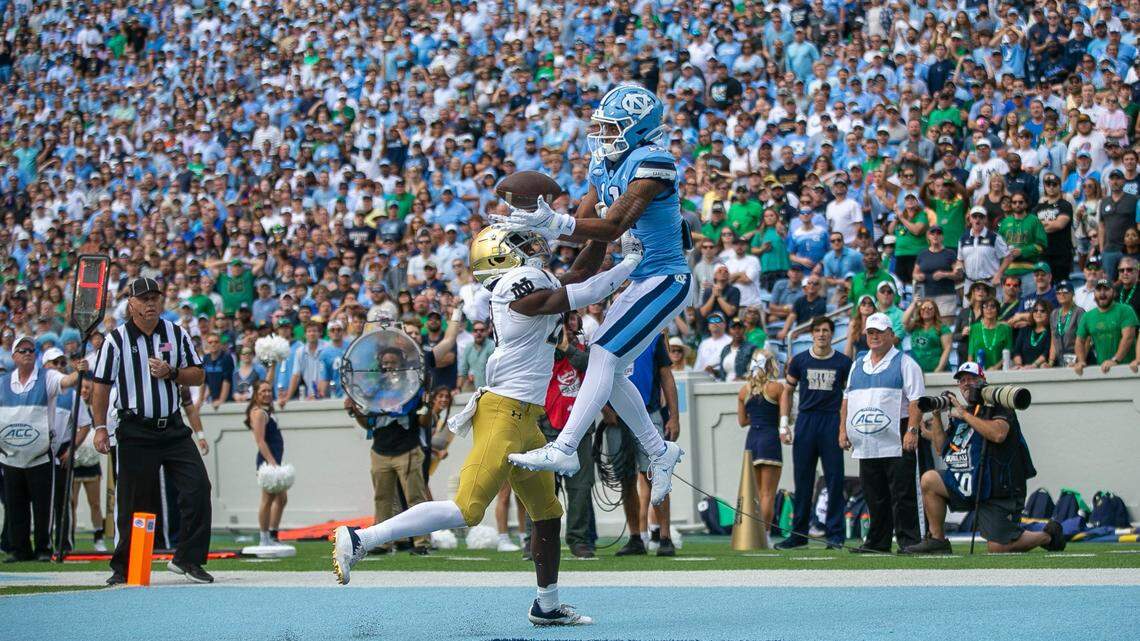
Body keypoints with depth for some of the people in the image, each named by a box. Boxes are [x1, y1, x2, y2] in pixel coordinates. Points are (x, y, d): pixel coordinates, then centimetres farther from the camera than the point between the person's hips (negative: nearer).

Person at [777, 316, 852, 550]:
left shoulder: (843, 362, 4)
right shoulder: (800, 361, 7)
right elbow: (787, 392, 13)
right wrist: (784, 425, 5)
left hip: (832, 422, -1)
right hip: (805, 420, 1)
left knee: (835, 480, -3)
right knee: (802, 480, 5)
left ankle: (835, 533, 2)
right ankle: (799, 533, 11)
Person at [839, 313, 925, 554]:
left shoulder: (904, 363, 0)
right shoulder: (858, 364, 20)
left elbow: (916, 400, -8)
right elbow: (847, 399, 23)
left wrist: (912, 430, -18)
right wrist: (843, 429, 12)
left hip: (897, 443, -6)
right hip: (866, 444, 6)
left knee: (902, 495, -8)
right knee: (875, 497, 8)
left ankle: (908, 540, -7)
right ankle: (878, 541, 14)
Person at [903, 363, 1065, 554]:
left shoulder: (997, 407, -7)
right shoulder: (960, 412, 15)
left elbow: (998, 434, -28)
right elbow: (942, 449, 12)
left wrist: (964, 414, -20)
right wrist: (936, 417, 0)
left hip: (999, 491, -7)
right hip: (972, 485, 7)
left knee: (998, 548, -12)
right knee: (929, 479, -9)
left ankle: (1048, 535, 15)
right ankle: (937, 540, -2)